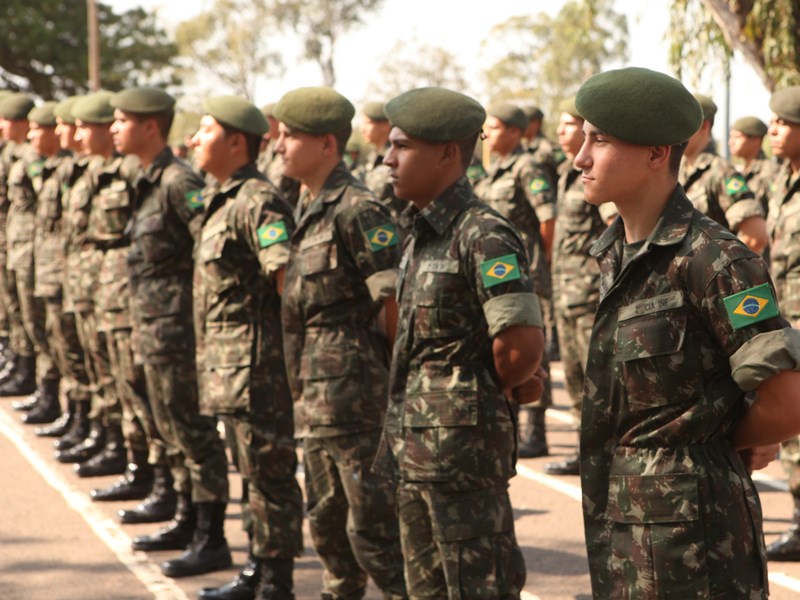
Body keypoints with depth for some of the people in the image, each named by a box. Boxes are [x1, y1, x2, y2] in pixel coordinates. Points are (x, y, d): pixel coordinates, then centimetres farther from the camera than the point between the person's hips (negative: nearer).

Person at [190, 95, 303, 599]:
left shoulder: (258, 204, -16)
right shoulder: (222, 200, 15)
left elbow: (288, 277, -23)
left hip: (256, 363, -10)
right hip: (230, 365, 10)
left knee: (269, 472, -3)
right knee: (255, 470, 18)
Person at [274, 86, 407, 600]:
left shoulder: (357, 210, -17)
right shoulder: (308, 209, 12)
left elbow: (396, 299, -18)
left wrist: (393, 376, -13)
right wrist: (300, 379, 16)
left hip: (353, 388, -9)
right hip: (315, 391, 9)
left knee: (372, 522, -4)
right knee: (326, 515, 18)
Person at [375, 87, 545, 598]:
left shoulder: (483, 236, -17)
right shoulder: (421, 233, 11)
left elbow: (523, 343, -25)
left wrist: (492, 390, -5)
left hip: (464, 441, -9)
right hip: (414, 443, 9)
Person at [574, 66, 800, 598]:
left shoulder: (712, 259, -17)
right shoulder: (615, 254, 7)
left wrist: (717, 444, 1)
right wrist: (740, 435, 4)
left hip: (692, 522, -8)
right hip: (616, 513, 8)